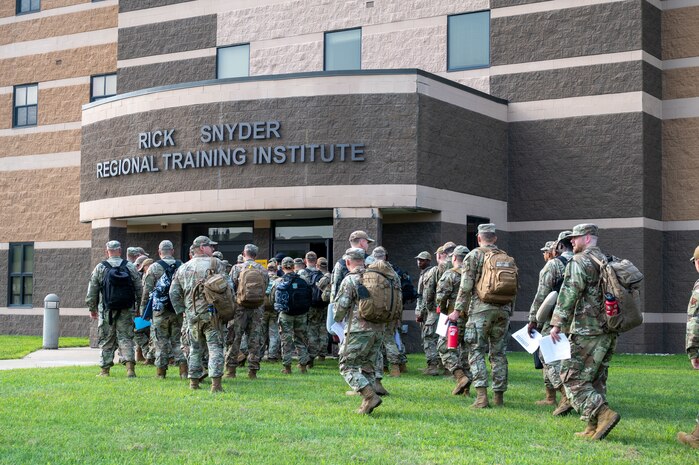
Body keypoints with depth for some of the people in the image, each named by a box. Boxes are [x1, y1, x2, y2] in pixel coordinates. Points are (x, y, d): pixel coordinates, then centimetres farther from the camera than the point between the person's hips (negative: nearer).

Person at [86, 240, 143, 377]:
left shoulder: (100, 268, 0)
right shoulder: (130, 267, 2)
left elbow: (92, 291, 3)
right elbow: (139, 289, 3)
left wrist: (92, 308, 13)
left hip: (106, 310, -1)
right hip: (126, 310, 1)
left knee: (106, 340, 8)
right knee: (126, 338, 4)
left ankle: (105, 370, 10)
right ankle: (130, 367, -9)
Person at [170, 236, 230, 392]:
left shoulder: (182, 268, 13)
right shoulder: (215, 263, -3)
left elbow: (174, 292, 12)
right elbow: (227, 286, -9)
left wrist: (181, 310, 18)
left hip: (192, 314, 5)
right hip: (211, 313, -5)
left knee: (195, 347, 16)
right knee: (215, 346, -4)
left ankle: (194, 381, 18)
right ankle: (216, 383, -13)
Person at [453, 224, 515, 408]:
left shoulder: (474, 255, -2)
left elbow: (466, 286, -9)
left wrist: (458, 310, -5)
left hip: (481, 309, -4)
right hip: (502, 310, 4)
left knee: (477, 353, -3)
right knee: (498, 353, 10)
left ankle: (482, 396, -14)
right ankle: (499, 396, 11)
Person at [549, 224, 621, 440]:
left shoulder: (580, 262, -9)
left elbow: (569, 292, -18)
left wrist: (557, 323, -18)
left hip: (587, 332, -8)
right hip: (608, 332, 8)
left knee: (573, 378, -5)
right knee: (596, 380, 13)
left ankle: (603, 414, -17)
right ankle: (593, 428, 12)